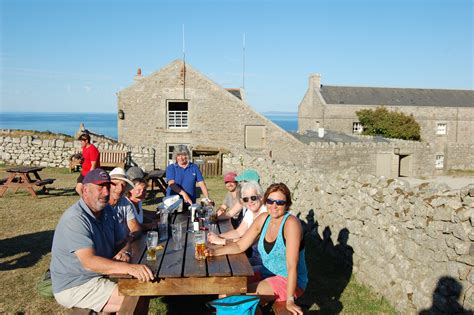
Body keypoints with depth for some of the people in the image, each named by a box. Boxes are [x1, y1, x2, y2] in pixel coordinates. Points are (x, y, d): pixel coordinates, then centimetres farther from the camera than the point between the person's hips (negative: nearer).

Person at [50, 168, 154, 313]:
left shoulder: (107, 210, 2)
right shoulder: (74, 219, -25)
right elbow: (89, 262, -35)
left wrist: (124, 252, -16)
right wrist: (129, 268, -47)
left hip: (101, 274, 8)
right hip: (74, 286, -8)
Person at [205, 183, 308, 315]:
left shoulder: (291, 223, -22)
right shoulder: (263, 219, -2)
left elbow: (292, 265, -26)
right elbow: (240, 246, 2)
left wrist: (289, 300, -29)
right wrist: (215, 251, -12)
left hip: (289, 281, -6)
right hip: (267, 274, 6)